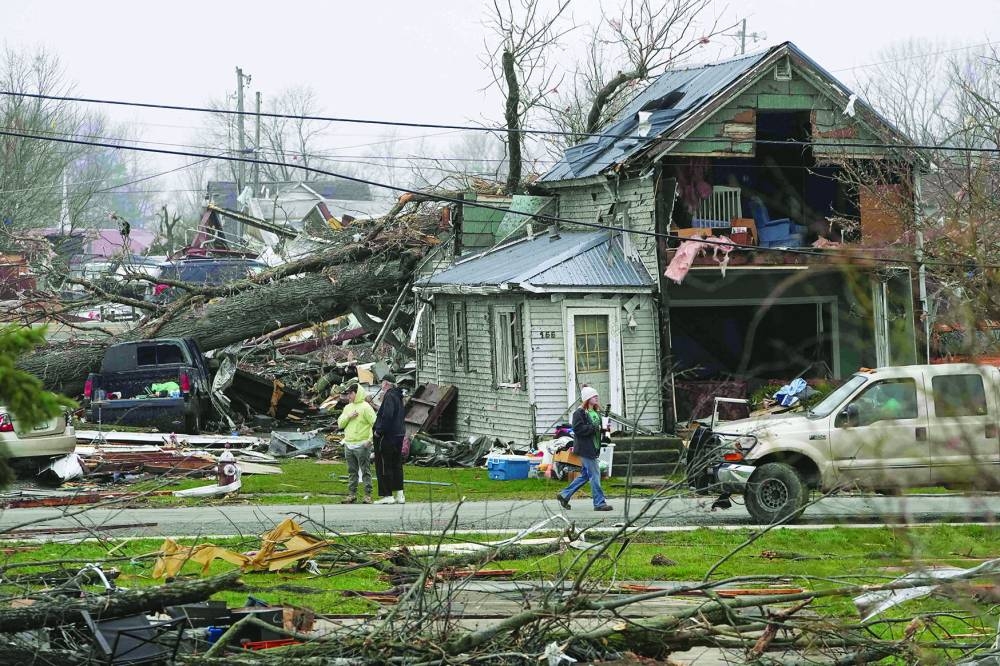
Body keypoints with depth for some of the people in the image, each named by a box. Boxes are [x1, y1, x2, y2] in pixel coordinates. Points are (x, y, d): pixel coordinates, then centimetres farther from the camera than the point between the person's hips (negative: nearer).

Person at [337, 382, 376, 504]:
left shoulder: (365, 407, -6)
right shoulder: (347, 408, 16)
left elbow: (375, 424, -11)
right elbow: (340, 424, 13)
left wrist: (370, 439, -16)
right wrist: (348, 416, -4)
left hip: (362, 446, -7)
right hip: (348, 445, 7)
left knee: (365, 471, -4)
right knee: (352, 471, 10)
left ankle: (368, 495, -2)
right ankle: (352, 494, 15)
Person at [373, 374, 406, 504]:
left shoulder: (389, 396, -16)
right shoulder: (398, 396, 13)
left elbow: (387, 416, -27)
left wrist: (379, 431, -19)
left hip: (387, 435, -10)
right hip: (399, 434, 10)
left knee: (383, 466, -3)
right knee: (396, 465, 15)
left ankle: (387, 496, -4)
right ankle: (399, 495, 16)